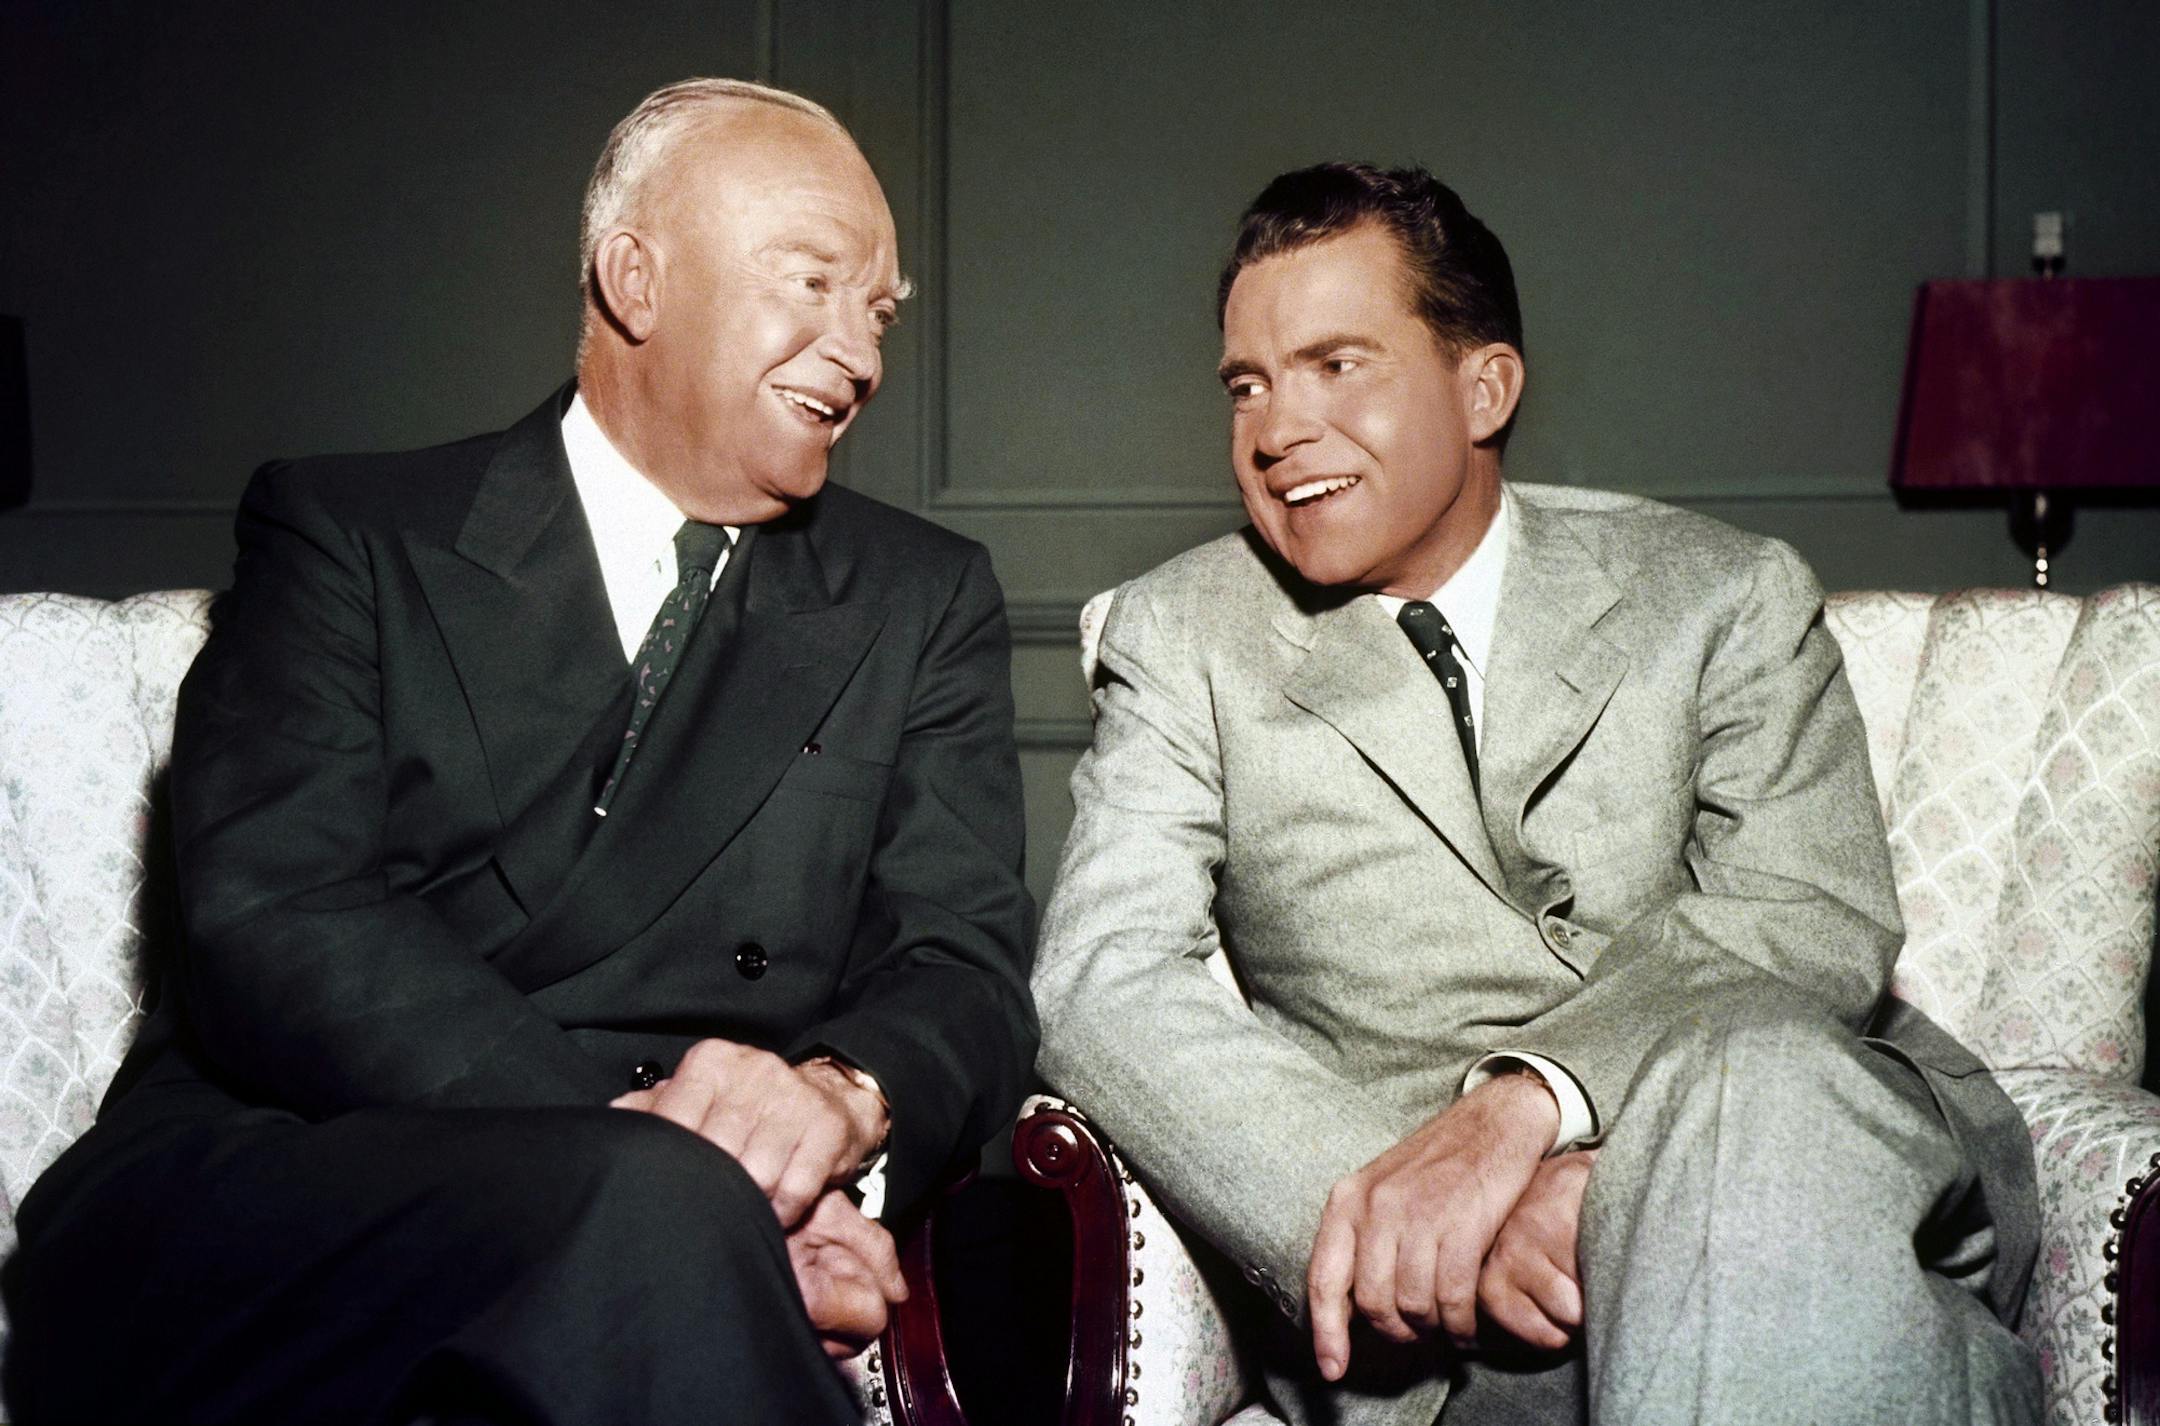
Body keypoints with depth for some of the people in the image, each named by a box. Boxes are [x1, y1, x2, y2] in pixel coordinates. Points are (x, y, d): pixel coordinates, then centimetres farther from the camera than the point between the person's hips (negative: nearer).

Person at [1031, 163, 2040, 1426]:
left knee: (1737, 1075, -33)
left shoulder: (1726, 596, 9)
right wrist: (1405, 1212, -22)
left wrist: (1522, 1099, -25)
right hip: (1454, 1317, -3)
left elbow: (1820, 924, -5)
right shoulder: (1183, 641, 10)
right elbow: (1104, 983, -4)